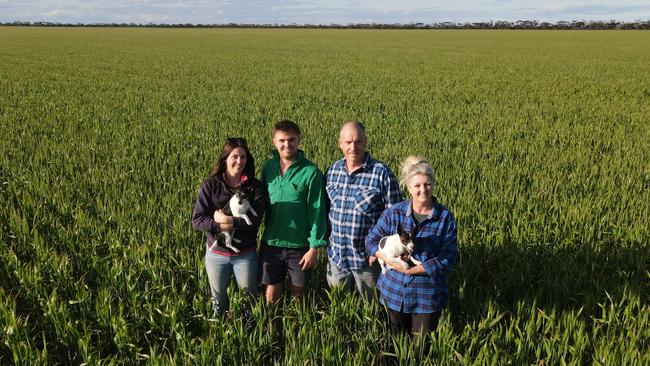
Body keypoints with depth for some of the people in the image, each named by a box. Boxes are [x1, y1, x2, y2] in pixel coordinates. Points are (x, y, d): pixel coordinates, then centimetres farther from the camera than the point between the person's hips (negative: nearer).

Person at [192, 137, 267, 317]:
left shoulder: (256, 187, -7)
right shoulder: (210, 186, -6)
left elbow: (255, 220, -18)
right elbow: (197, 220, -12)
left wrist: (226, 220, -21)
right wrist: (221, 226, -24)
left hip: (246, 254, -1)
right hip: (216, 253, 1)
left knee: (249, 300, 12)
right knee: (218, 300, 20)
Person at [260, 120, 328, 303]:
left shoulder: (311, 172, -12)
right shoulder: (268, 167, 0)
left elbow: (317, 211, -10)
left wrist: (314, 247, -11)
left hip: (300, 245, -3)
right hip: (271, 243, 3)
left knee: (298, 292, 14)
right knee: (272, 291, 14)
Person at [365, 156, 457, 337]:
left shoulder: (445, 217, -7)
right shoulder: (394, 212, -4)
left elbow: (447, 258, -12)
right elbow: (371, 239, 0)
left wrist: (410, 270, -18)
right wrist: (390, 258, -17)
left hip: (428, 295, -1)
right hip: (395, 291, 2)